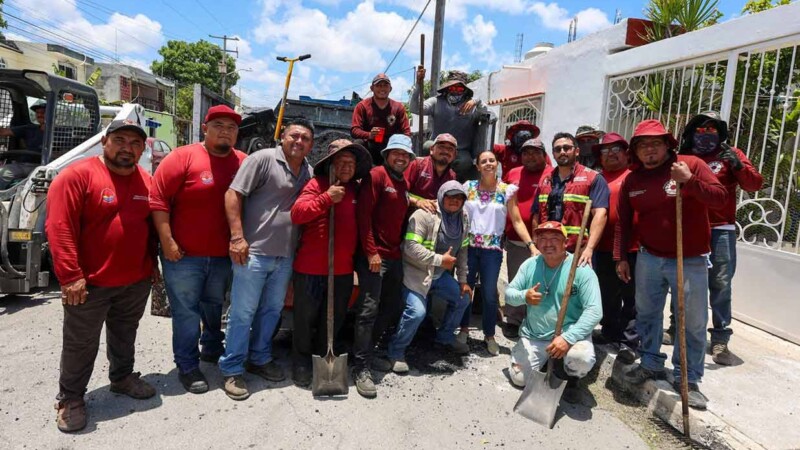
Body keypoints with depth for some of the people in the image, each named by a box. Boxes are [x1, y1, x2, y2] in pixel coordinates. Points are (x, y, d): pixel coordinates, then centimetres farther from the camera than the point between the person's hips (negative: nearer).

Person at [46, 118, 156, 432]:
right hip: (90, 283, -5)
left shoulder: (146, 181, 5)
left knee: (125, 335, 22)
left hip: (136, 282, 5)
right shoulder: (77, 175, -14)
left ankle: (122, 377, 41)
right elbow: (59, 227, -18)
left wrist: (152, 266, 13)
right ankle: (70, 398, 26)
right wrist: (70, 276, -22)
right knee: (81, 345, 9)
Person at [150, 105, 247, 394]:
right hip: (183, 254, -4)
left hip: (223, 255, 5)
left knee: (215, 306, 21)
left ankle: (212, 349, 40)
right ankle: (187, 366, 16)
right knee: (186, 310, 3)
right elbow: (158, 200, -12)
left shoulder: (244, 163, 3)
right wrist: (167, 242, -16)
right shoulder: (183, 157, -9)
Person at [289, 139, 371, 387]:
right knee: (306, 317, 9)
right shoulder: (317, 184, -6)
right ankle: (301, 363, 27)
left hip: (343, 269, 5)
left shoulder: (355, 190, 11)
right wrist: (326, 198, -24)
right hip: (311, 267, -5)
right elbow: (297, 214, -18)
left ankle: (323, 359, 35)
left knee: (335, 318, 16)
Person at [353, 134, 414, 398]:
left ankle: (365, 348, 30)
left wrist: (401, 249, 12)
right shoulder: (377, 175, -7)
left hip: (395, 256, 8)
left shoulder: (403, 184, 17)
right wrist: (371, 252, -18)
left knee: (393, 308, 13)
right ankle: (362, 368, 1)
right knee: (369, 310, -8)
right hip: (374, 255, -8)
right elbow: (364, 214, -14)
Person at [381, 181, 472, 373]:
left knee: (463, 299, 16)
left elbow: (462, 251, 10)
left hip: (440, 274, 8)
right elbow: (411, 247, -27)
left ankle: (445, 337, 38)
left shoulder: (463, 219, 3)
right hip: (417, 273, -8)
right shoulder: (425, 214, -21)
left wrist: (463, 280, 10)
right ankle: (396, 352, 2)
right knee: (416, 312, -21)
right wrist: (440, 259, -26)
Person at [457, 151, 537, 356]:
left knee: (489, 293, 4)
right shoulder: (468, 187, 3)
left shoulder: (507, 190, 0)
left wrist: (532, 245, -12)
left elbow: (517, 221, -2)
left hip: (492, 248, -1)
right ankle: (464, 329, 28)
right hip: (469, 246, 1)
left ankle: (489, 335, 21)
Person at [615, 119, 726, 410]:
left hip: (691, 261, -3)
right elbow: (623, 222, 7)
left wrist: (690, 181, -27)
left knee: (694, 323, 4)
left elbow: (720, 196, -13)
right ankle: (651, 364, 29)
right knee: (647, 314, 13)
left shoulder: (691, 165, -6)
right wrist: (621, 257, 5)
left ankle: (688, 379, 17)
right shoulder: (632, 180, 3)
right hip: (649, 259, 3)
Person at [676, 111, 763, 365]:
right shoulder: (683, 158, 9)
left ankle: (720, 340, 5)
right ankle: (676, 328, 23)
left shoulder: (731, 155, 7)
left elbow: (755, 185, -1)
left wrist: (738, 165, -16)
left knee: (720, 284, -3)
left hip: (721, 230, -1)